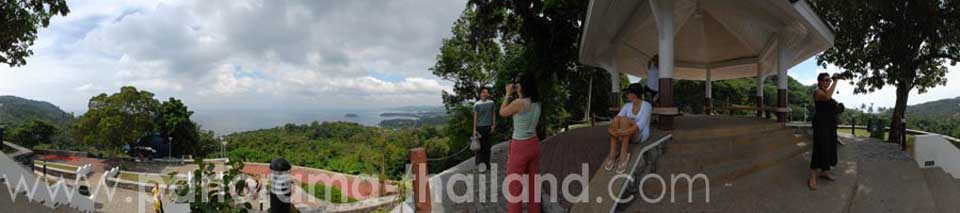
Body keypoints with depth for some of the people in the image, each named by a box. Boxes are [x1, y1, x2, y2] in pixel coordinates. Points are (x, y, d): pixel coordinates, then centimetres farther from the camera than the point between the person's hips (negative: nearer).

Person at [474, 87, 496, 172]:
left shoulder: (491, 103, 3)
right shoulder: (477, 104, -6)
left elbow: (493, 114, 10)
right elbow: (475, 117, -4)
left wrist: (493, 125, 3)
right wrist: (474, 129, -7)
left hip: (488, 127, 3)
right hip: (480, 127, -3)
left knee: (488, 146, 7)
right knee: (480, 146, -1)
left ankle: (487, 163, 16)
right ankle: (480, 164, 6)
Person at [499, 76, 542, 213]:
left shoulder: (518, 103, -20)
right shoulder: (537, 103, 2)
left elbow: (502, 113, -3)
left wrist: (508, 94, 5)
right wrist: (517, 95, 17)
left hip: (520, 148, -7)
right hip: (534, 145, 7)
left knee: (514, 186, 5)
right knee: (532, 183, 17)